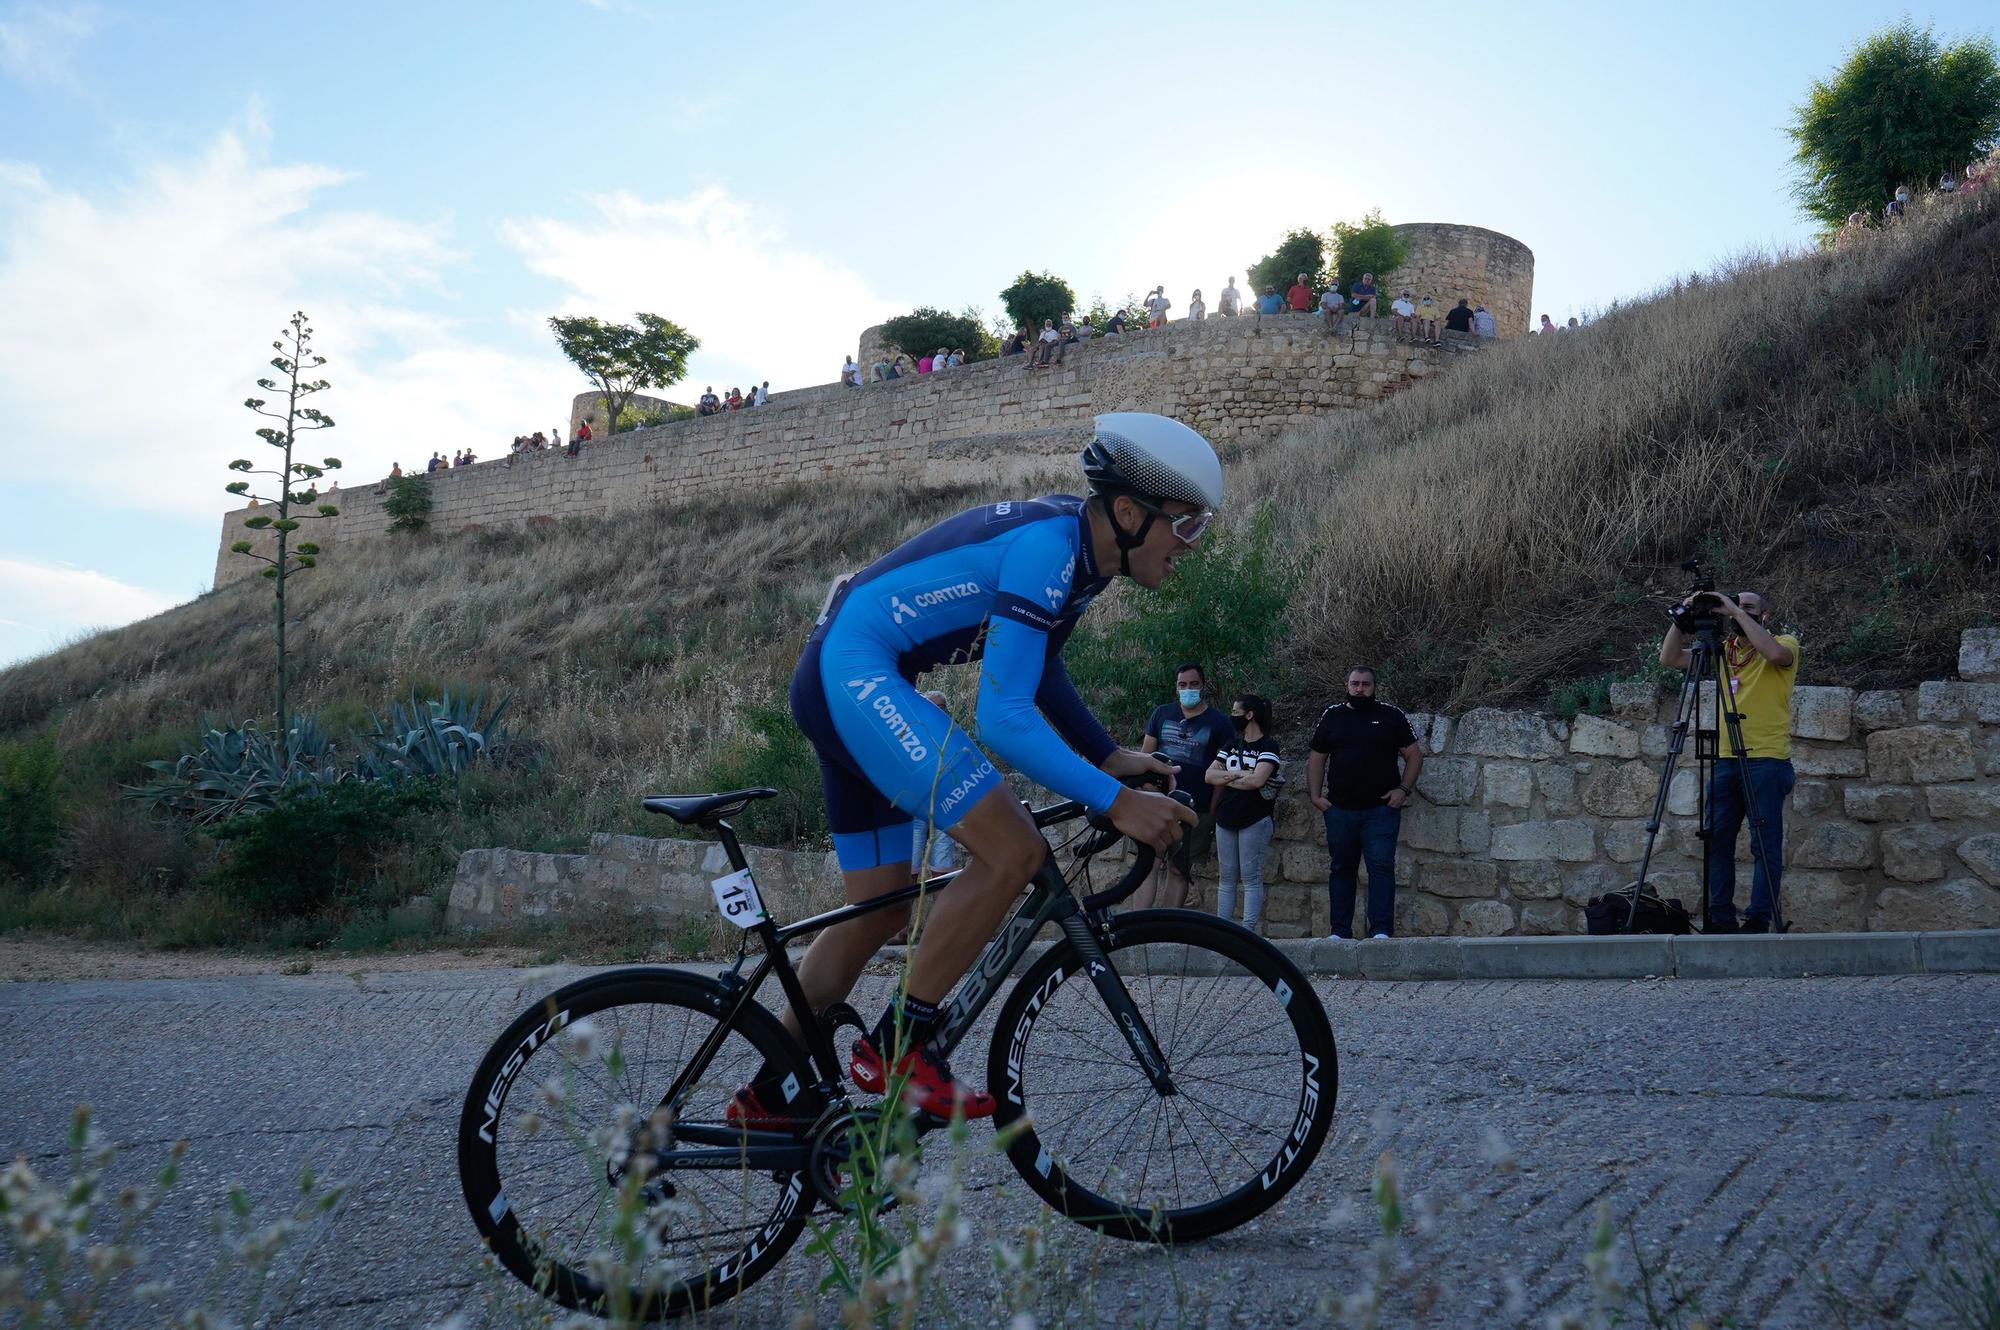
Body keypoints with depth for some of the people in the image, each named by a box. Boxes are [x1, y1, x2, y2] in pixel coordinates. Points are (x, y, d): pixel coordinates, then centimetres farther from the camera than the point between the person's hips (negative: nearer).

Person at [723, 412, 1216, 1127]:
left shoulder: (1076, 546, 9)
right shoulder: (1047, 546, -21)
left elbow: (1041, 672, 23)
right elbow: (1002, 717, -26)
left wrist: (1111, 757, 14)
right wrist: (1116, 801, -25)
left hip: (835, 681, 11)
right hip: (857, 674, -11)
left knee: (878, 911, 14)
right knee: (1014, 851, -18)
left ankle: (768, 1095, 25)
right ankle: (895, 1048, -7)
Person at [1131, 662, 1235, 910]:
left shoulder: (1218, 723, 3)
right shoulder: (1162, 713, 10)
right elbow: (1145, 755, 12)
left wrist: (1212, 813, -2)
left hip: (1195, 809, -1)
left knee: (1179, 870, 5)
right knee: (1148, 863, -11)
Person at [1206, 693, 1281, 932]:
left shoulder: (1268, 746, -4)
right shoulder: (1232, 745, 16)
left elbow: (1257, 779, -18)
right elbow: (1209, 775, 6)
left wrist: (1227, 777, -4)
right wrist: (1238, 774, -10)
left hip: (1254, 820, -6)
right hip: (1226, 819, 6)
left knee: (1251, 878, -5)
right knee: (1226, 877, 7)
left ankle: (1249, 930, -5)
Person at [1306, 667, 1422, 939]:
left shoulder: (1391, 716, 4)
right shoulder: (1331, 716, 9)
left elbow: (1414, 755, 6)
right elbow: (1317, 759, 12)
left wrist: (1403, 789, -6)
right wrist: (1315, 795, 2)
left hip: (1381, 808, -2)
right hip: (1340, 809, 2)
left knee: (1381, 867, -9)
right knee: (1341, 869, 8)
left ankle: (1381, 930, -8)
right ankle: (1339, 931, 13)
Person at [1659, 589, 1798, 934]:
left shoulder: (1785, 641, 1)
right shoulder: (1723, 650, 16)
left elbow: (1775, 653, -24)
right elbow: (1669, 658, 11)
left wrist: (1738, 613, -18)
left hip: (1767, 760, -6)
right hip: (1726, 760, 6)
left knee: (1765, 845, -3)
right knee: (1716, 840, 3)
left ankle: (1759, 920, 0)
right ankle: (1721, 918, 8)